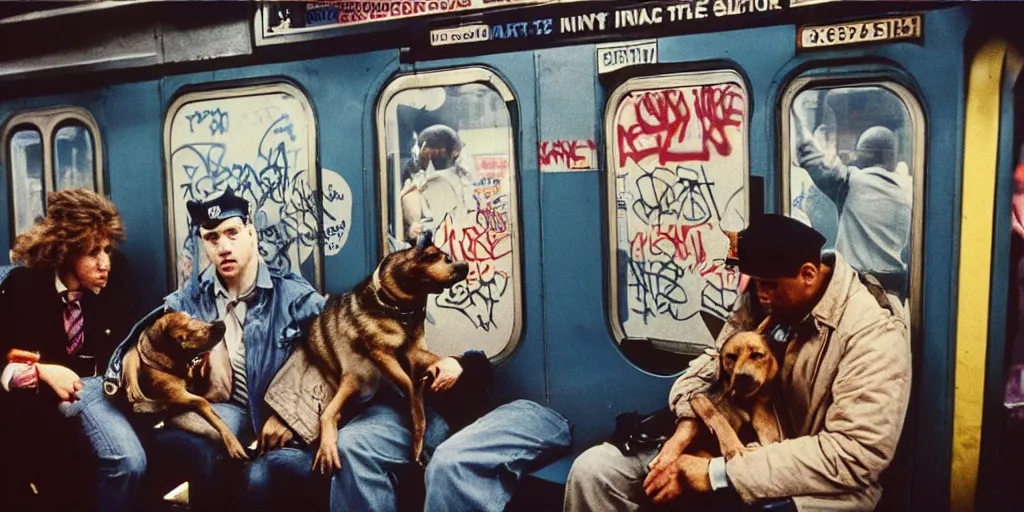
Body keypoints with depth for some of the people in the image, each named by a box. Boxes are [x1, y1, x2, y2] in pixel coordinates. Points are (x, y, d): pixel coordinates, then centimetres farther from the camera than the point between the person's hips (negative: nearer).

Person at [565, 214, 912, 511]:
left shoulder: (874, 330, -19)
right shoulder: (764, 295, -1)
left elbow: (855, 454, -26)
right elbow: (714, 363, 8)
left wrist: (719, 474, -27)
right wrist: (689, 423, -15)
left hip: (821, 481, -6)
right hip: (742, 445, 6)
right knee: (593, 469, -8)